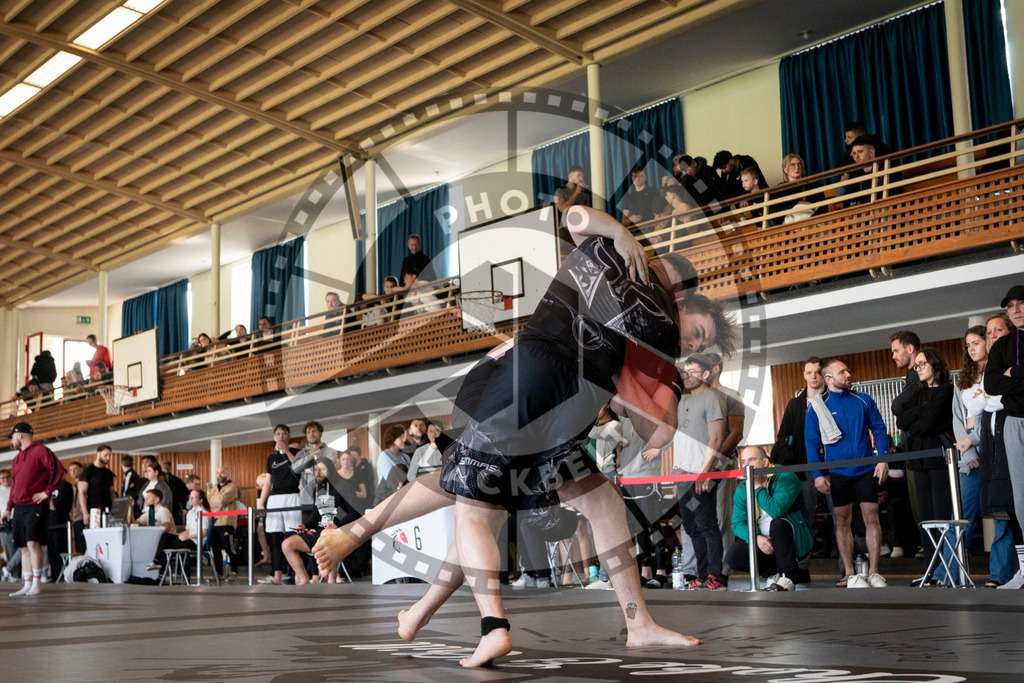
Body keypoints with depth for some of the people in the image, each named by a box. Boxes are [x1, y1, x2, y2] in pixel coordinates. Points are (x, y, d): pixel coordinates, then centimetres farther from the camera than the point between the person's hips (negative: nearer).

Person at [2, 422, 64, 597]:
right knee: (24, 547, 7)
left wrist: (47, 492, -16)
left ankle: (36, 584, -12)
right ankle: (27, 585, 10)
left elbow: (57, 469, -16)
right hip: (19, 508, 8)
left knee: (33, 542, -16)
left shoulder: (40, 451, -5)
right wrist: (8, 508, 20)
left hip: (35, 506, -8)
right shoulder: (17, 459, 22)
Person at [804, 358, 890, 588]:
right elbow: (812, 443, 1)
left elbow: (879, 430, 7)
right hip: (837, 472, -1)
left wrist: (883, 459, -5)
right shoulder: (817, 407, 1)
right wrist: (817, 474, -6)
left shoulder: (864, 400, 6)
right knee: (843, 521, 4)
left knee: (871, 518, -1)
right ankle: (850, 574, 11)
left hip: (866, 469, 1)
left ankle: (873, 572, 5)